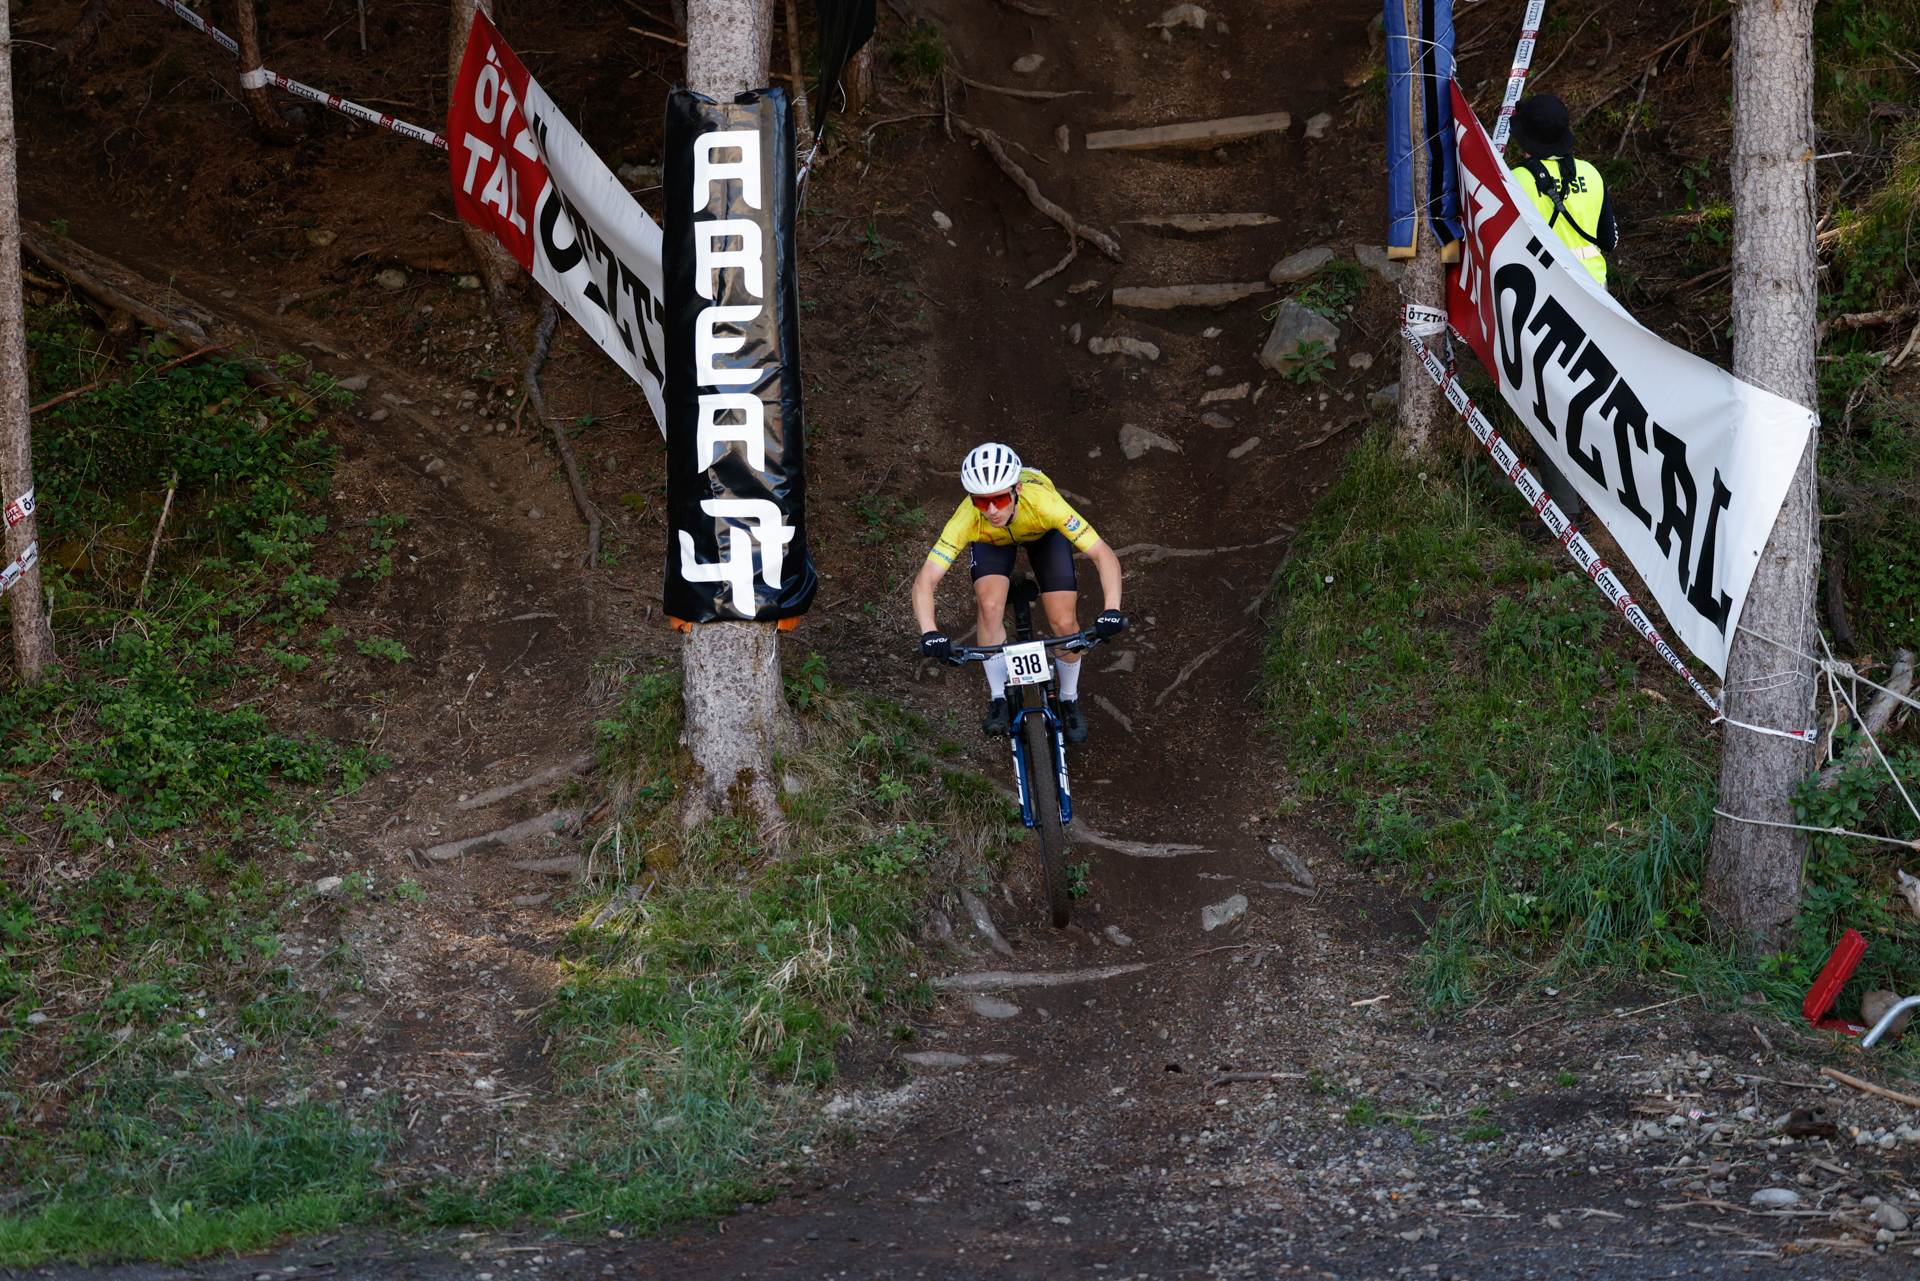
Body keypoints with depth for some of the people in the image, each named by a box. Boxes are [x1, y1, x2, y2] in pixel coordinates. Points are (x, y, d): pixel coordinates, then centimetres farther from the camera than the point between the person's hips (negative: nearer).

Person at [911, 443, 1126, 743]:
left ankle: (1069, 701, 16)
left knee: (1065, 623, -12)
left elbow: (1103, 554, -43)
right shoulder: (968, 519, -42)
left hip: (1044, 532, 0)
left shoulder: (1042, 501, -45)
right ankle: (998, 699, -6)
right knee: (990, 607, -25)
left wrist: (1111, 610, -57)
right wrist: (929, 633, -59)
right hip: (991, 541, 0)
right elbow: (925, 580, -43)